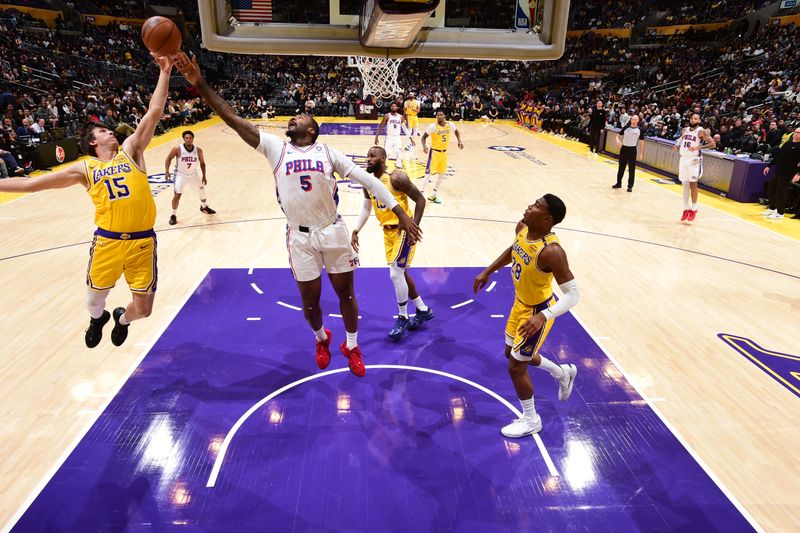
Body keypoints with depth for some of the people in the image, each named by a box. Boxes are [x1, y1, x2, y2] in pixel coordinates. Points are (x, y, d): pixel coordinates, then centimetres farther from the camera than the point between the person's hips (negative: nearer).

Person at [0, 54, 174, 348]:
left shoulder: (130, 151, 6)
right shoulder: (84, 169, 7)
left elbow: (154, 112, -2)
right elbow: (31, 183, 10)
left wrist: (164, 72, -6)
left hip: (142, 241, -1)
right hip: (107, 241, 1)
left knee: (143, 309, 4)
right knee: (93, 302, 13)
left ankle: (122, 319, 42)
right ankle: (97, 319, 52)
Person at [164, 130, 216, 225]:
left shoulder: (198, 150, -13)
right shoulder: (178, 149, -21)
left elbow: (202, 162, 1)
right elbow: (169, 158, -7)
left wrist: (204, 176, 0)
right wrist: (167, 171, -15)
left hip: (193, 174, 4)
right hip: (181, 175, -4)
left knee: (202, 189, 19)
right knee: (177, 195, -11)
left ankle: (204, 207, 47)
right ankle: (173, 216, 3)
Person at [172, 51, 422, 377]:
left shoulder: (329, 153, -1)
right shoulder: (276, 148, 1)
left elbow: (368, 181, -4)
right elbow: (233, 120, -6)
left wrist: (401, 213, -10)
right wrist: (200, 85, -15)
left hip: (333, 232, 0)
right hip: (300, 237, 1)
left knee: (345, 291, 10)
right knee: (310, 298, 12)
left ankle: (352, 346, 32)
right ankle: (321, 339, 43)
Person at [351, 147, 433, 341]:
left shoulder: (396, 178, -19)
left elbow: (420, 199, -16)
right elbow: (366, 208, 14)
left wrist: (414, 227, -19)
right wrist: (355, 231, 5)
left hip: (403, 230, -8)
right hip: (388, 231, 8)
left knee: (396, 274, -11)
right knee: (400, 273, 14)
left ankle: (402, 318, 8)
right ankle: (423, 310, 31)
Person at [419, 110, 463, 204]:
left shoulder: (450, 124, -4)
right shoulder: (433, 126, -16)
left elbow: (456, 131, 16)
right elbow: (424, 136, -12)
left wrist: (459, 141, 2)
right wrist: (424, 146, -30)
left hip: (444, 152, 6)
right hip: (434, 152, -6)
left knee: (441, 175, 12)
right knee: (428, 174, -11)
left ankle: (434, 195, 25)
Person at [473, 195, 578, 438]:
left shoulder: (551, 252, -35)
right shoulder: (522, 227, -12)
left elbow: (573, 294, -31)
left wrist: (543, 316, -43)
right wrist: (487, 272, 11)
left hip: (537, 311, -8)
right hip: (521, 303, 8)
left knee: (516, 366, 2)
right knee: (512, 353, 25)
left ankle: (531, 421, 28)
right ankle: (563, 373, 49)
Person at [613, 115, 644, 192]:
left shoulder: (639, 130, -2)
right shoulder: (626, 127, 1)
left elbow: (641, 141, 3)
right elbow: (618, 135, 5)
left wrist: (641, 153, 0)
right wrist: (618, 140, -18)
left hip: (633, 150, -2)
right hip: (624, 148, 2)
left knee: (631, 169, 1)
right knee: (621, 167, 11)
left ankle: (630, 186, 8)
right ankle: (618, 183, 24)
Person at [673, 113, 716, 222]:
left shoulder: (701, 131, -8)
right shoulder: (684, 130, 10)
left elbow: (712, 144, -14)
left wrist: (698, 147, -25)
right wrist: (677, 146, 3)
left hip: (694, 160, -6)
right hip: (683, 158, 6)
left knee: (693, 184, -7)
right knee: (684, 185, 6)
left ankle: (694, 209, 3)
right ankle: (686, 209, 14)